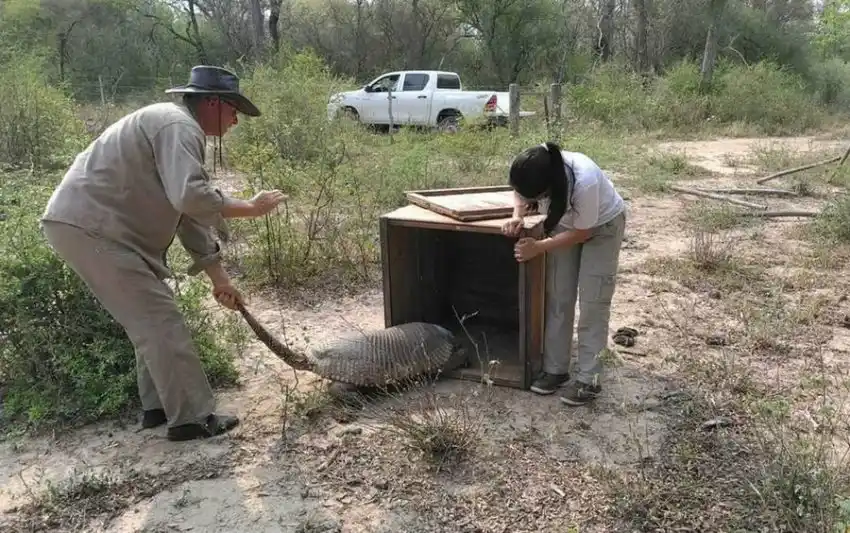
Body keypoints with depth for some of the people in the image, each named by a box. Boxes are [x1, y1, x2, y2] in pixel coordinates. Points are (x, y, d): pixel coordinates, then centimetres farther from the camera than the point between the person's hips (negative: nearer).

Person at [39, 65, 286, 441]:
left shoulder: (176, 128, 21)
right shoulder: (179, 125, -12)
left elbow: (188, 213, 21)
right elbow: (191, 197, -30)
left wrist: (219, 278, 20)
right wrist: (251, 208, -15)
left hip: (90, 224, 11)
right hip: (89, 227, -11)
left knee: (150, 318, 17)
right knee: (160, 320, -8)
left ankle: (159, 406, 24)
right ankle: (192, 418, -1)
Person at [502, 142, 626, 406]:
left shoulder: (585, 183, -43)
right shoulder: (533, 175, -30)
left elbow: (582, 233, -27)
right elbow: (521, 193, -4)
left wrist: (538, 247, -29)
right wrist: (517, 216, -25)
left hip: (602, 226, -5)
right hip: (564, 225, 5)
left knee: (592, 301, -7)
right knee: (557, 297, 4)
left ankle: (588, 379, 1)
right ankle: (555, 369, 14)